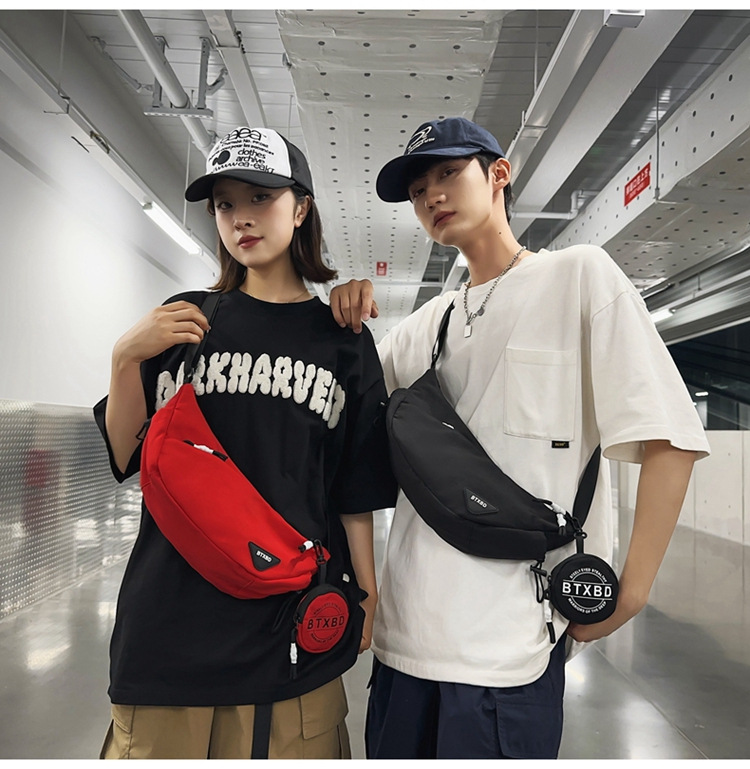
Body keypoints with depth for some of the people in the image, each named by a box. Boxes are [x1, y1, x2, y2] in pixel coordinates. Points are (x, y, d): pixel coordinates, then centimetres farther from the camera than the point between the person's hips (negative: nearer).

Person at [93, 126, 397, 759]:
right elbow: (127, 458, 4)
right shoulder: (184, 320, 5)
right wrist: (127, 357, -10)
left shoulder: (342, 340, 3)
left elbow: (356, 492, 5)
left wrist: (366, 592, 4)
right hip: (170, 617, 1)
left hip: (295, 622, 0)